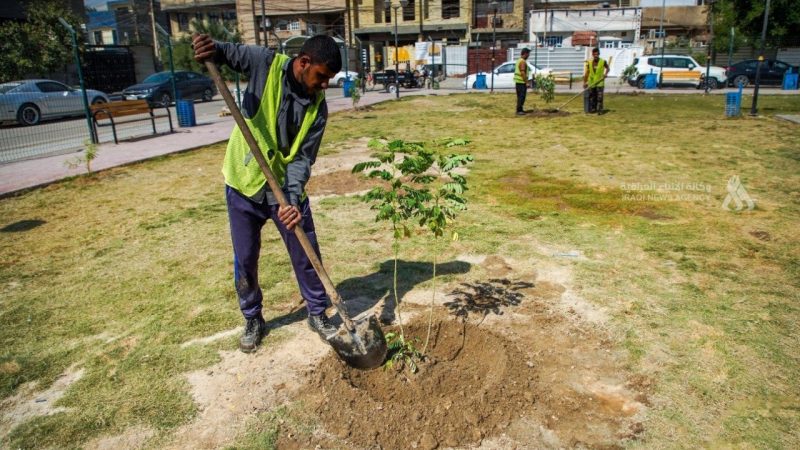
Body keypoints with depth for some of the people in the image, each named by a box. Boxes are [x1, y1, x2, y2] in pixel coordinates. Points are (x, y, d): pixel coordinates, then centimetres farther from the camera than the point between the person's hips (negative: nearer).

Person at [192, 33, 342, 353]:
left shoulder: (317, 106, -9)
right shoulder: (265, 63, -13)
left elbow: (303, 157, -11)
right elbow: (226, 52, -3)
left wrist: (293, 199, -26)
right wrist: (210, 48, -29)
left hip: (286, 188, 1)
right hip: (244, 184, -1)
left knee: (306, 255, 5)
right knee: (245, 260, 9)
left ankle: (317, 314, 27)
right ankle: (253, 320, 30)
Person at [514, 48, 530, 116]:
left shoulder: (519, 60, 15)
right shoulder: (523, 62, -17)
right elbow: (523, 73, -23)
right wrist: (526, 82, -21)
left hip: (518, 81, 10)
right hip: (521, 82, -10)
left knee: (520, 96, 15)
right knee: (521, 97, -7)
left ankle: (520, 109, 21)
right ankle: (519, 110, -5)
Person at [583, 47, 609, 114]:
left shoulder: (603, 61, -3)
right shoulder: (589, 62, 1)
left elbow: (607, 68, 15)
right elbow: (587, 73, 3)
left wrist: (606, 73, -5)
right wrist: (585, 82, 0)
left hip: (600, 83, -2)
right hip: (591, 83, 2)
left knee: (599, 97, -6)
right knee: (592, 97, 8)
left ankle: (599, 110, -3)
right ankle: (592, 109, 19)